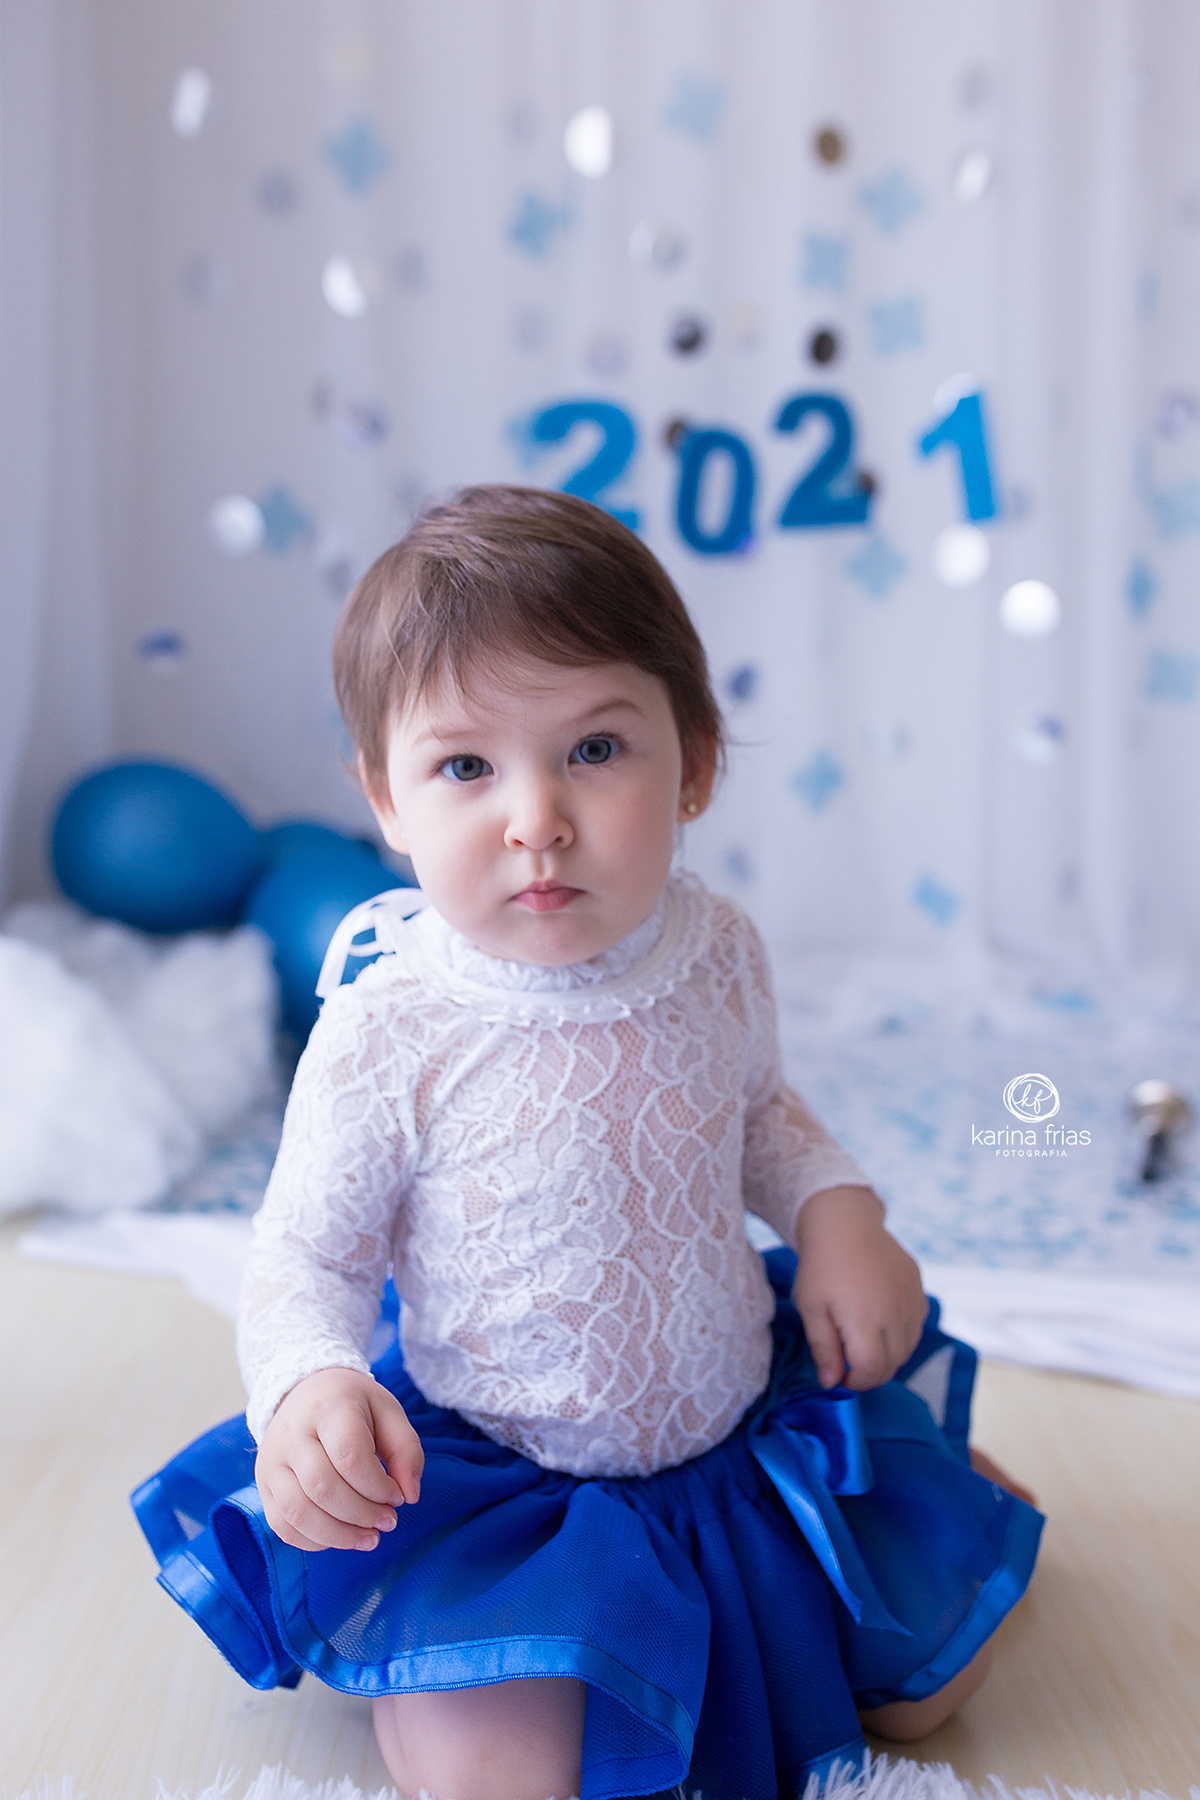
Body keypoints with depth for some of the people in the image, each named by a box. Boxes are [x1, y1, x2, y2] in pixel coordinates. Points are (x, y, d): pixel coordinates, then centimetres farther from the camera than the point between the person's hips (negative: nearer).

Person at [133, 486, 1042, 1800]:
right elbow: (305, 1261, -14)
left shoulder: (719, 955, -11)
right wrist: (308, 1388, -34)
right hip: (489, 1476, -3)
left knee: (931, 1681, 14)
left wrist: (835, 1207, -8)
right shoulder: (387, 1036, -25)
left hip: (745, 1420, 4)